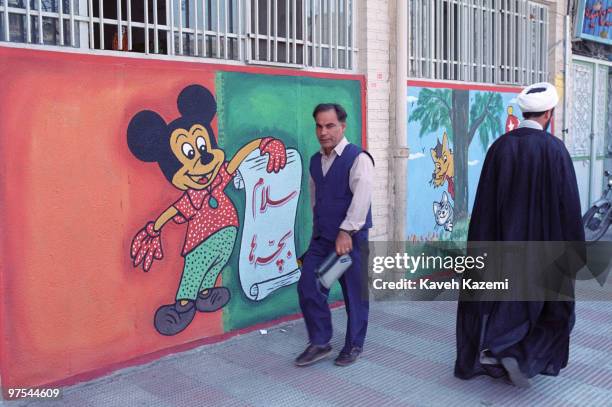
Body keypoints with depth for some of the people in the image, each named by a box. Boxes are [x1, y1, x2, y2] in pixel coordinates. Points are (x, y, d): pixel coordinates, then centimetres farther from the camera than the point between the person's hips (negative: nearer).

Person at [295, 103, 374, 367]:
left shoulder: (358, 158, -12)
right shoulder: (315, 161, 10)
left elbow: (361, 198, -22)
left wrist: (346, 232, -27)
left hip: (351, 238, -6)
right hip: (321, 238, 6)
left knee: (354, 294, 6)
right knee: (307, 288, 4)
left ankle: (354, 345, 25)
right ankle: (319, 343, 20)